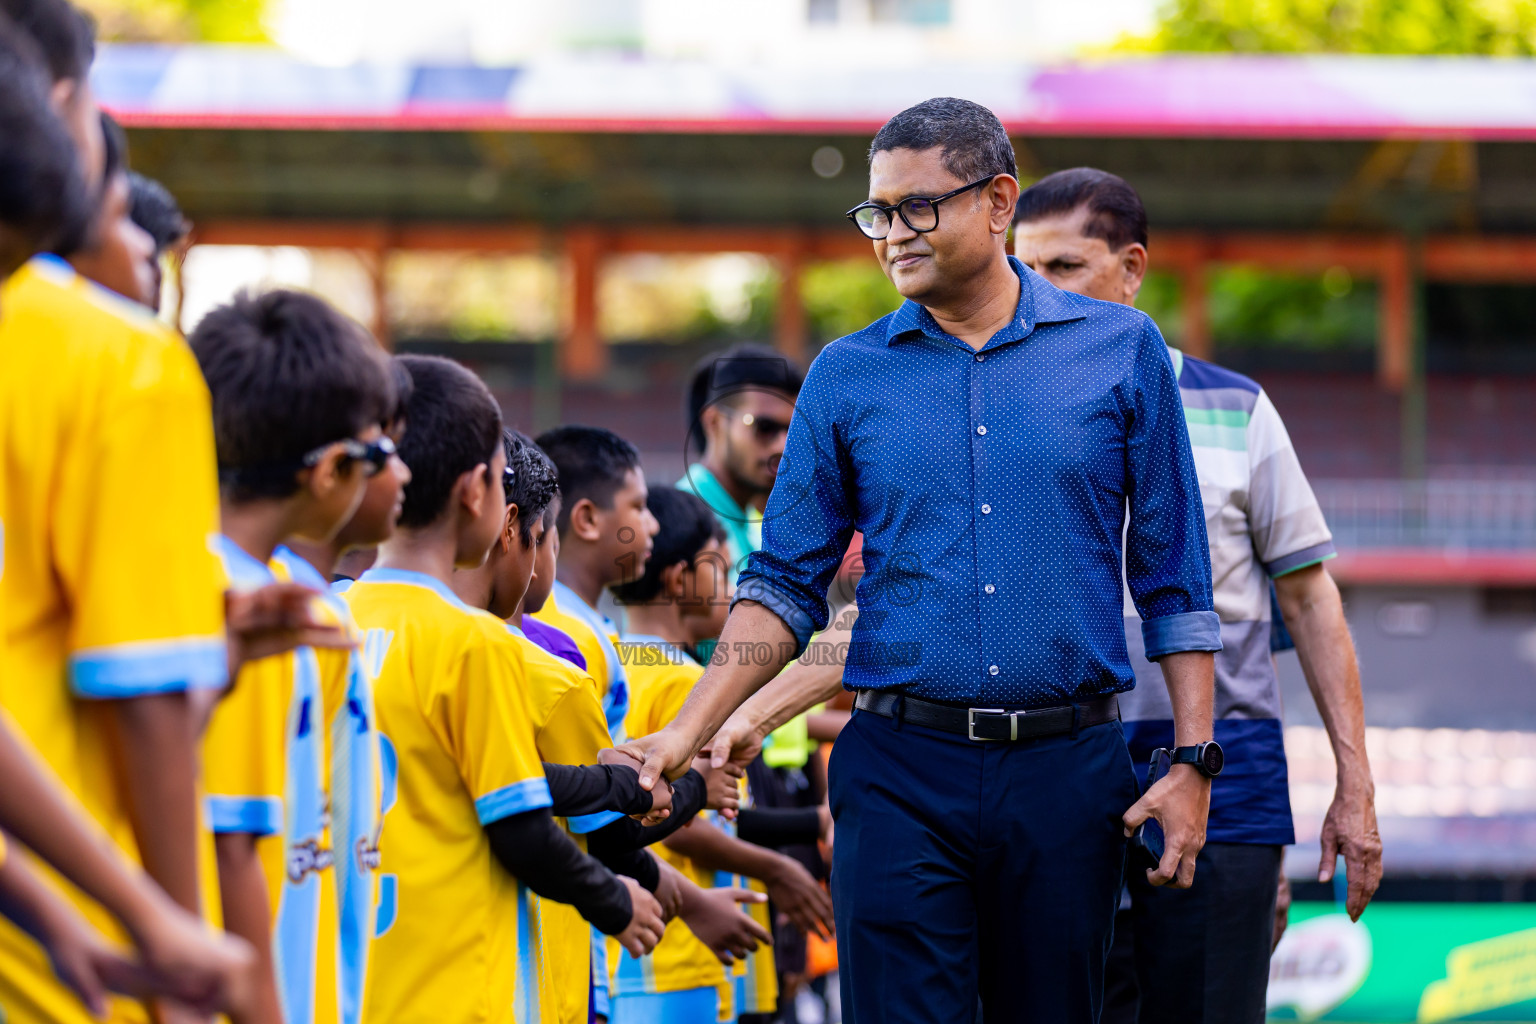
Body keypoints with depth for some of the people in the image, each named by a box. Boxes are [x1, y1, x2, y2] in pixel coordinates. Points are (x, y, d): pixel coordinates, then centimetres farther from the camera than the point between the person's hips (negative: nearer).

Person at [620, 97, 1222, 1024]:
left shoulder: (1120, 351, 4)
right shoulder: (848, 375, 6)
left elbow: (1173, 582, 5)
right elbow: (787, 586, 7)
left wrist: (1193, 763, -2)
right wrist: (687, 733, -5)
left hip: (1067, 773, 0)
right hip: (901, 773, 0)